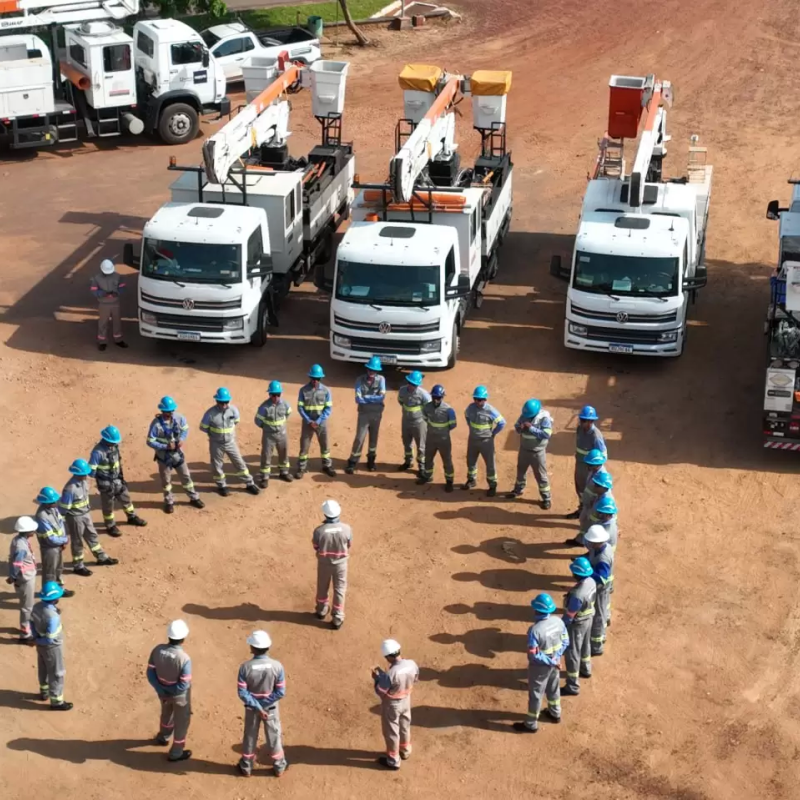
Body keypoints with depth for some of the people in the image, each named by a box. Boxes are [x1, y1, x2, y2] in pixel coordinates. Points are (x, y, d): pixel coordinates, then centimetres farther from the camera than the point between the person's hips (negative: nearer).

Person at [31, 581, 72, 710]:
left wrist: (37, 638, 9)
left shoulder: (37, 606, -13)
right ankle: (56, 702, 26)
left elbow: (32, 622, 3)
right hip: (51, 647, -8)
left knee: (43, 669, 29)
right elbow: (51, 639, -31)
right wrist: (39, 640, -12)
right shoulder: (52, 616, -37)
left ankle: (44, 691, 51)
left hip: (40, 645, 8)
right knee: (56, 673, 12)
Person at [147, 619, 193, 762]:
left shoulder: (157, 650, -20)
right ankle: (176, 753, 38)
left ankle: (162, 737, 61)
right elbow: (183, 686, -29)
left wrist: (161, 690, -12)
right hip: (179, 695, -5)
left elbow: (150, 674, -13)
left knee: (167, 713, 35)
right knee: (181, 722, 21)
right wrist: (167, 691, -15)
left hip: (162, 692, 5)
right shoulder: (184, 658, -35)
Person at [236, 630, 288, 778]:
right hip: (271, 708, 0)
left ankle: (246, 767, 37)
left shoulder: (245, 667, -23)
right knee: (274, 736, 19)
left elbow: (242, 693, -20)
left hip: (251, 708, 0)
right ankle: (279, 767, 36)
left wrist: (257, 707, -15)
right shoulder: (277, 666, -22)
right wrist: (264, 704, -13)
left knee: (250, 736, 20)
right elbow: (281, 693, -18)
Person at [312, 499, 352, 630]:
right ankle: (337, 619, 23)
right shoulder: (346, 529, -23)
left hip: (324, 562, 0)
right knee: (339, 590, 17)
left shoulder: (319, 530, -26)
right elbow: (349, 545, -5)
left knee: (322, 587, 24)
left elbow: (316, 547, -8)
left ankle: (322, 611, 45)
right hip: (340, 562, 0)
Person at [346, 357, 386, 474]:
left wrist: (366, 397, -19)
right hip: (364, 414, -2)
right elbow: (358, 399, -18)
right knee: (359, 438, -3)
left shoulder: (381, 379, -6)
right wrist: (374, 399, -18)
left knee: (374, 438, 15)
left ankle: (371, 460, 32)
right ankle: (352, 463, 6)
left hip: (377, 414, 2)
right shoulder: (360, 380, -9)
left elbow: (382, 396, -17)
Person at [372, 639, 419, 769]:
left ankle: (393, 761, 34)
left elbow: (380, 692, -24)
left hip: (392, 705, -6)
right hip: (406, 701, 6)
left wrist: (376, 678, -7)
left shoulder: (391, 674, -38)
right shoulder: (412, 664, -19)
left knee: (391, 732, 16)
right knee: (405, 726, 29)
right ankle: (405, 751, 52)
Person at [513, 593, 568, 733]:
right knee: (553, 688, 29)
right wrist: (556, 658, -7)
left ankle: (531, 724, 30)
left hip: (540, 666, -6)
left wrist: (551, 662, -18)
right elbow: (565, 641, -2)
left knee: (535, 694, 13)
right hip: (554, 662, 6)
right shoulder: (558, 621, -13)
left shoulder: (534, 629, -33)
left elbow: (534, 655, -29)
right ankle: (555, 714, 51)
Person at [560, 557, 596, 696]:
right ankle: (585, 670, 55)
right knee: (585, 645, 31)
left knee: (571, 653, 8)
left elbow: (569, 615, -28)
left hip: (577, 624, -8)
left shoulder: (577, 594, -39)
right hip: (588, 618, 8)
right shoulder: (591, 582, -13)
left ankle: (573, 686, 21)